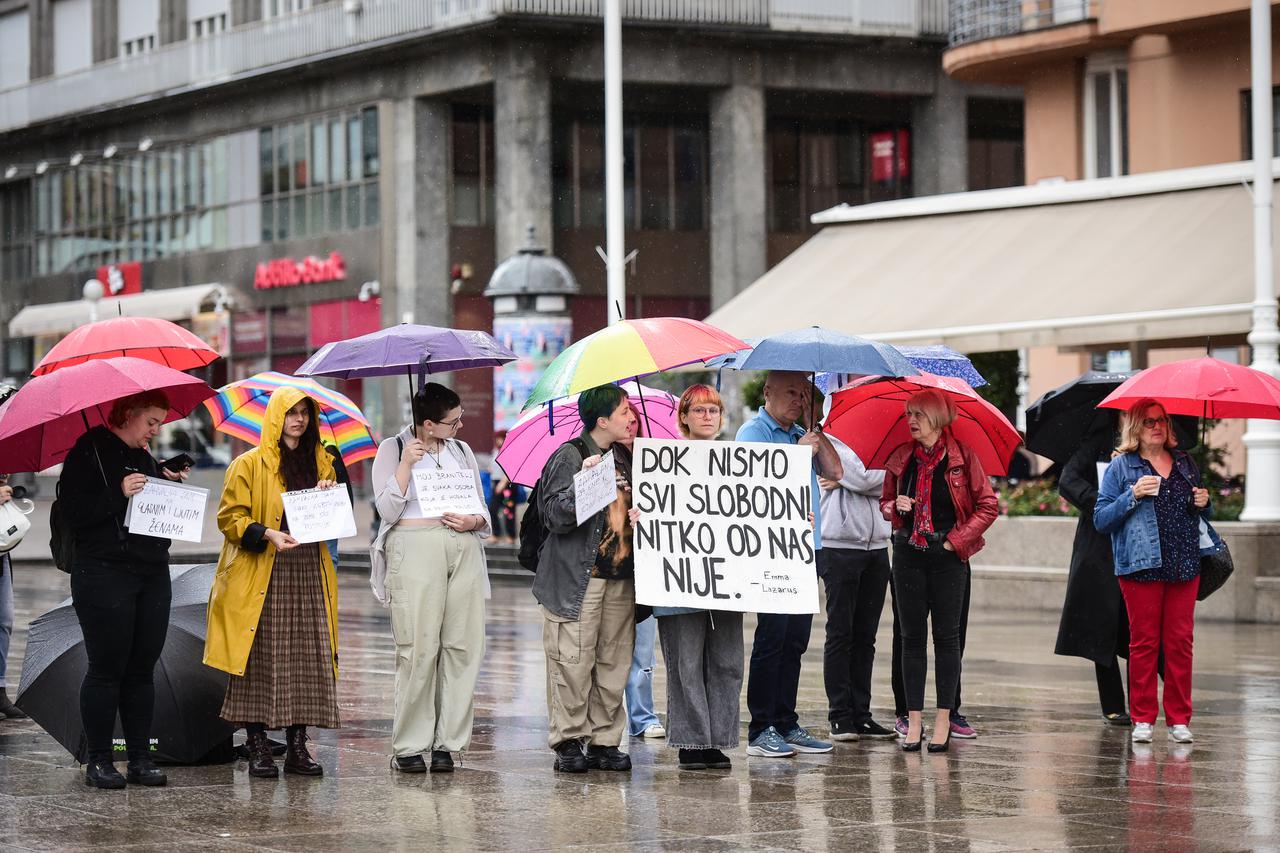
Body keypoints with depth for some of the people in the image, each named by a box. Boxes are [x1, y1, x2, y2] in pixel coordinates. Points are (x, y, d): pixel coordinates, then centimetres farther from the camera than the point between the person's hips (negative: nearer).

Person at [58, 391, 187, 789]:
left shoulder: (145, 457, 17)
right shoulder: (89, 452, -5)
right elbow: (73, 512, -13)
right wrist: (119, 494, -21)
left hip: (153, 575, 7)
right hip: (105, 574, -7)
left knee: (142, 669, 7)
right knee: (107, 669, -4)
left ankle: (140, 759, 11)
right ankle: (98, 762, 4)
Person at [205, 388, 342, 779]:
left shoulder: (320, 462, 16)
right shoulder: (250, 464, 2)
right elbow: (229, 516, -3)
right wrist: (267, 534, -18)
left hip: (309, 572, 4)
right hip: (262, 575, -4)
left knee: (308, 657, -1)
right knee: (261, 658, -6)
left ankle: (297, 747, 4)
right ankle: (258, 747, -1)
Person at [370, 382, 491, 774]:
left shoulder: (462, 450, 19)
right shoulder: (393, 449, 6)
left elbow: (483, 510, 19)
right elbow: (388, 510, -4)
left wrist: (474, 521, -3)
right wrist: (406, 464, -14)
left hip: (464, 549, 5)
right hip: (416, 549, -5)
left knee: (463, 647, -2)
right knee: (418, 649, -9)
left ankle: (448, 742, 2)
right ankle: (409, 746, -3)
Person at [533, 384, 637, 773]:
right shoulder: (569, 456, -5)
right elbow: (556, 516, -13)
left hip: (620, 579, 7)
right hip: (577, 579, -7)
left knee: (614, 662, 6)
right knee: (573, 661, -6)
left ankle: (605, 742, 12)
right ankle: (568, 743, 1)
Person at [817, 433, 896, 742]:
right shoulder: (829, 442, -2)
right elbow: (860, 478, -15)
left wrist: (844, 481, -8)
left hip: (877, 548, 5)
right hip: (839, 547, -5)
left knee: (865, 636, 6)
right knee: (840, 634, -3)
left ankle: (861, 714, 9)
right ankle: (840, 717, 0)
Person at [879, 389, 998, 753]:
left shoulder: (961, 456, -4)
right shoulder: (900, 457, 7)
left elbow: (988, 505, -2)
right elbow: (885, 501, 18)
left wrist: (958, 540, -7)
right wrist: (895, 507, -5)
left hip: (948, 557, -3)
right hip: (909, 555, 3)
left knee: (946, 637, 0)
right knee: (912, 637, 4)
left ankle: (944, 720, 4)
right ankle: (914, 719, 7)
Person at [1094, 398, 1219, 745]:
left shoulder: (1185, 463, 16)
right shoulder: (1121, 466, 4)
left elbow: (1198, 517, 27)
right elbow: (1101, 519, -1)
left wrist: (1203, 504, 4)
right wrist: (1133, 496, -14)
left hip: (1185, 566, 3)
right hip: (1142, 565, -3)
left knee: (1181, 642, 1)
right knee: (1144, 641, -2)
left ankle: (1179, 719, 6)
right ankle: (1142, 719, 4)